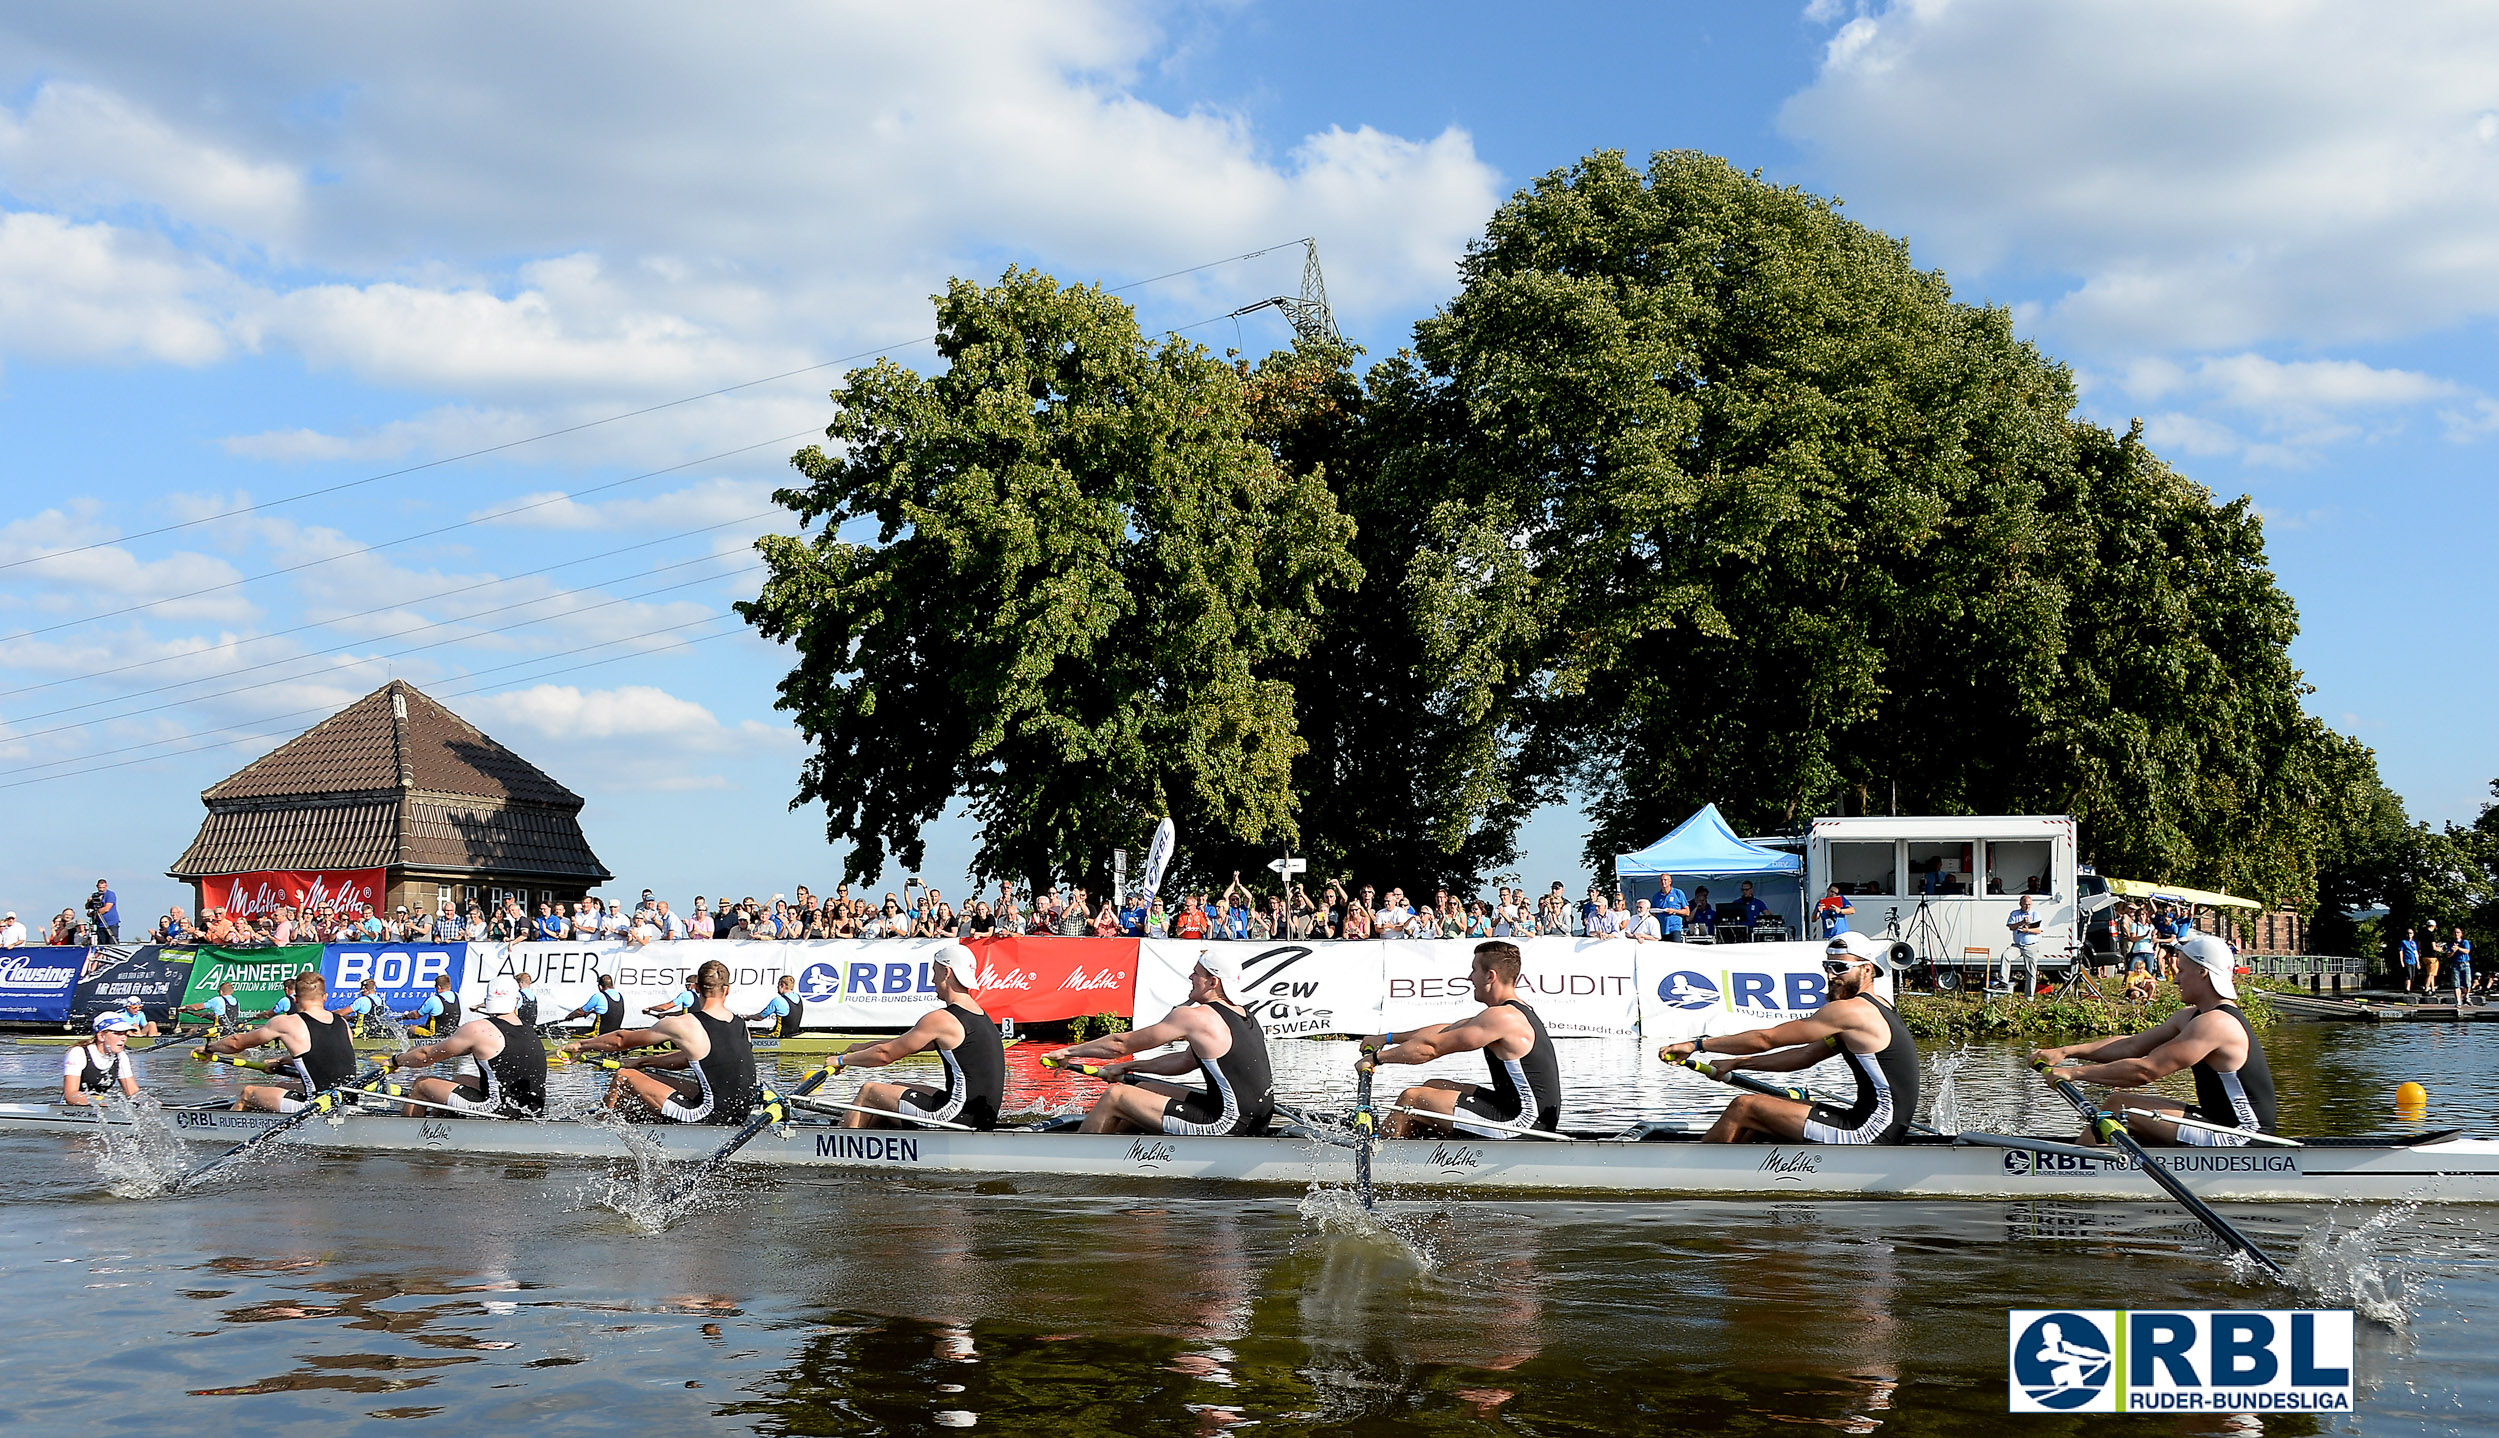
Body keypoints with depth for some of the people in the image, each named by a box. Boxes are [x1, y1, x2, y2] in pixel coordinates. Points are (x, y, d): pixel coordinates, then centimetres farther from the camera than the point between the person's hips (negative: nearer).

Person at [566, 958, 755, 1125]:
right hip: (740, 1115, 7)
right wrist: (642, 1062, 28)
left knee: (624, 1076, 7)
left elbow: (622, 1039, 2)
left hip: (711, 1117, -7)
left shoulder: (683, 1025, -12)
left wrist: (580, 1045, 18)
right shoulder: (740, 1024, 7)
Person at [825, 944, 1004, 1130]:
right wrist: (864, 1047, 28)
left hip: (958, 1118, -9)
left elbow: (886, 1054, -5)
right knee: (895, 1088, 27)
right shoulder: (981, 1015, 14)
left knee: (868, 1092, 7)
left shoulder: (941, 1019, -14)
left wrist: (842, 1060, 10)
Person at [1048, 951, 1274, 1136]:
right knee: (1145, 1089, 24)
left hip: (1225, 1125, -9)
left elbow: (1121, 1044, -4)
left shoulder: (1192, 1017, -13)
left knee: (1114, 1096, -1)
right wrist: (1128, 1067, 28)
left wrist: (1069, 1051, 8)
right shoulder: (1243, 1016, 12)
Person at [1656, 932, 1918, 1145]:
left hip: (1869, 1134, -10)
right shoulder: (1877, 1010, 17)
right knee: (1754, 1120, 18)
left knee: (1745, 1107, -4)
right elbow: (1805, 1056, 21)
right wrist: (1737, 1063, 17)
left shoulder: (1849, 1010, -14)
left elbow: (1766, 1039, -11)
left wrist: (1698, 1045, -4)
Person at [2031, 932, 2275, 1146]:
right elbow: (2132, 1046, 11)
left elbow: (2145, 1070, -25)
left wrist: (2076, 1073, -20)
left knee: (2120, 1106, -13)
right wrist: (2066, 1052, 3)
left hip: (2239, 1142, -10)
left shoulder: (2214, 1023, -20)